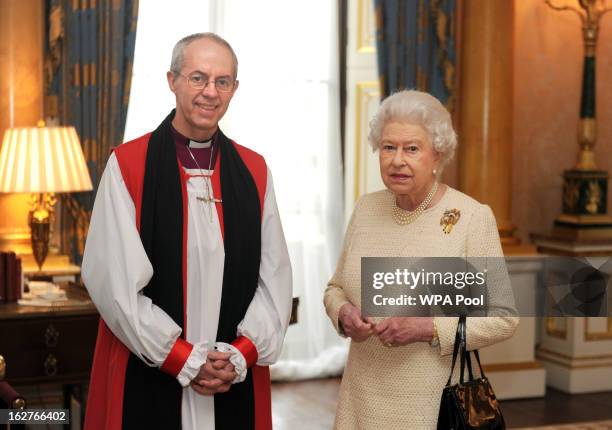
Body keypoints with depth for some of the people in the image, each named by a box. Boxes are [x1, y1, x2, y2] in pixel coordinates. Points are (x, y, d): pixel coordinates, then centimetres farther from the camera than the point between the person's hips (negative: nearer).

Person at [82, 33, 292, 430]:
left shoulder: (255, 171, 5)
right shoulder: (127, 166, -5)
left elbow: (275, 277, 4)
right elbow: (113, 279, -10)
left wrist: (242, 355, -9)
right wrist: (185, 361, -12)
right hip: (148, 383, -3)